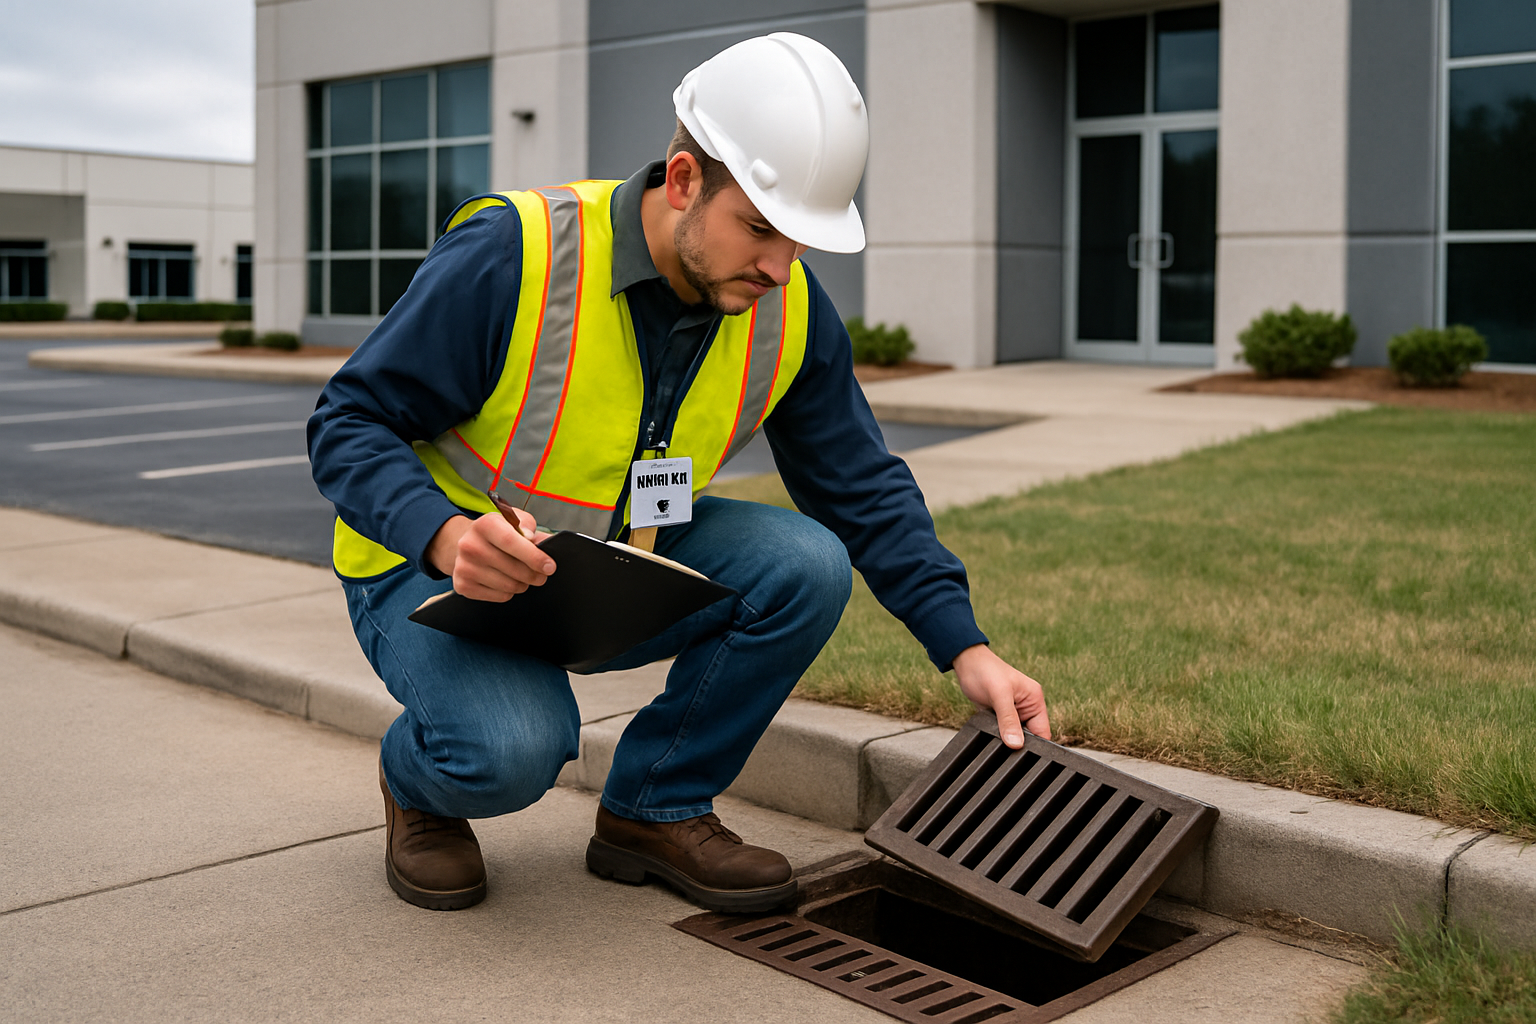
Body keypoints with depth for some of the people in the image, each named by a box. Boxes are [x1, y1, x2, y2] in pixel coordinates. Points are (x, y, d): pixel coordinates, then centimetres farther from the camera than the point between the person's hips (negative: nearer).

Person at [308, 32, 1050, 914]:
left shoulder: (790, 310, -11)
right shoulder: (511, 255, -26)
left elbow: (866, 491, -2)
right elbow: (349, 426, -19)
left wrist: (967, 649, -13)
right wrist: (447, 535, -39)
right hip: (434, 566, -5)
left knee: (806, 564, -20)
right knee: (514, 748, -34)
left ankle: (658, 810, -1)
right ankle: (421, 784, 5)